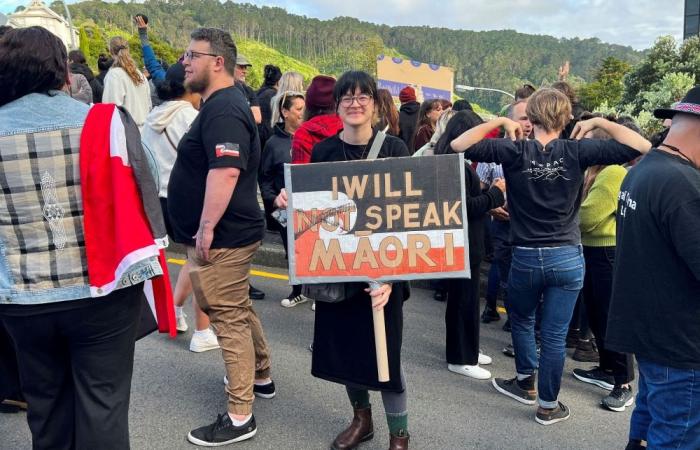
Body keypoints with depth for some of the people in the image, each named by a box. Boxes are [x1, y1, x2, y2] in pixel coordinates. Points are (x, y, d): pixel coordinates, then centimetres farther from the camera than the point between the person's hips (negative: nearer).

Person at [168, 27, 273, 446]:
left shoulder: (223, 110, -19)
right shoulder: (223, 105, 15)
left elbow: (225, 172, -30)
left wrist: (206, 229, -26)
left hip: (222, 237, -10)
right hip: (228, 234, 10)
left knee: (230, 319, -3)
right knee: (239, 309, 22)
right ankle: (261, 377, 39)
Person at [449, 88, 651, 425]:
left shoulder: (513, 151, -9)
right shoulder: (576, 152, -8)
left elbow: (458, 145, -8)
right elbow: (641, 147, -8)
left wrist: (499, 122, 0)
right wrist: (599, 122, 1)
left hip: (526, 257, 0)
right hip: (567, 257, 0)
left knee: (521, 321, 26)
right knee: (554, 335, 10)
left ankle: (525, 383, 40)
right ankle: (548, 405, 24)